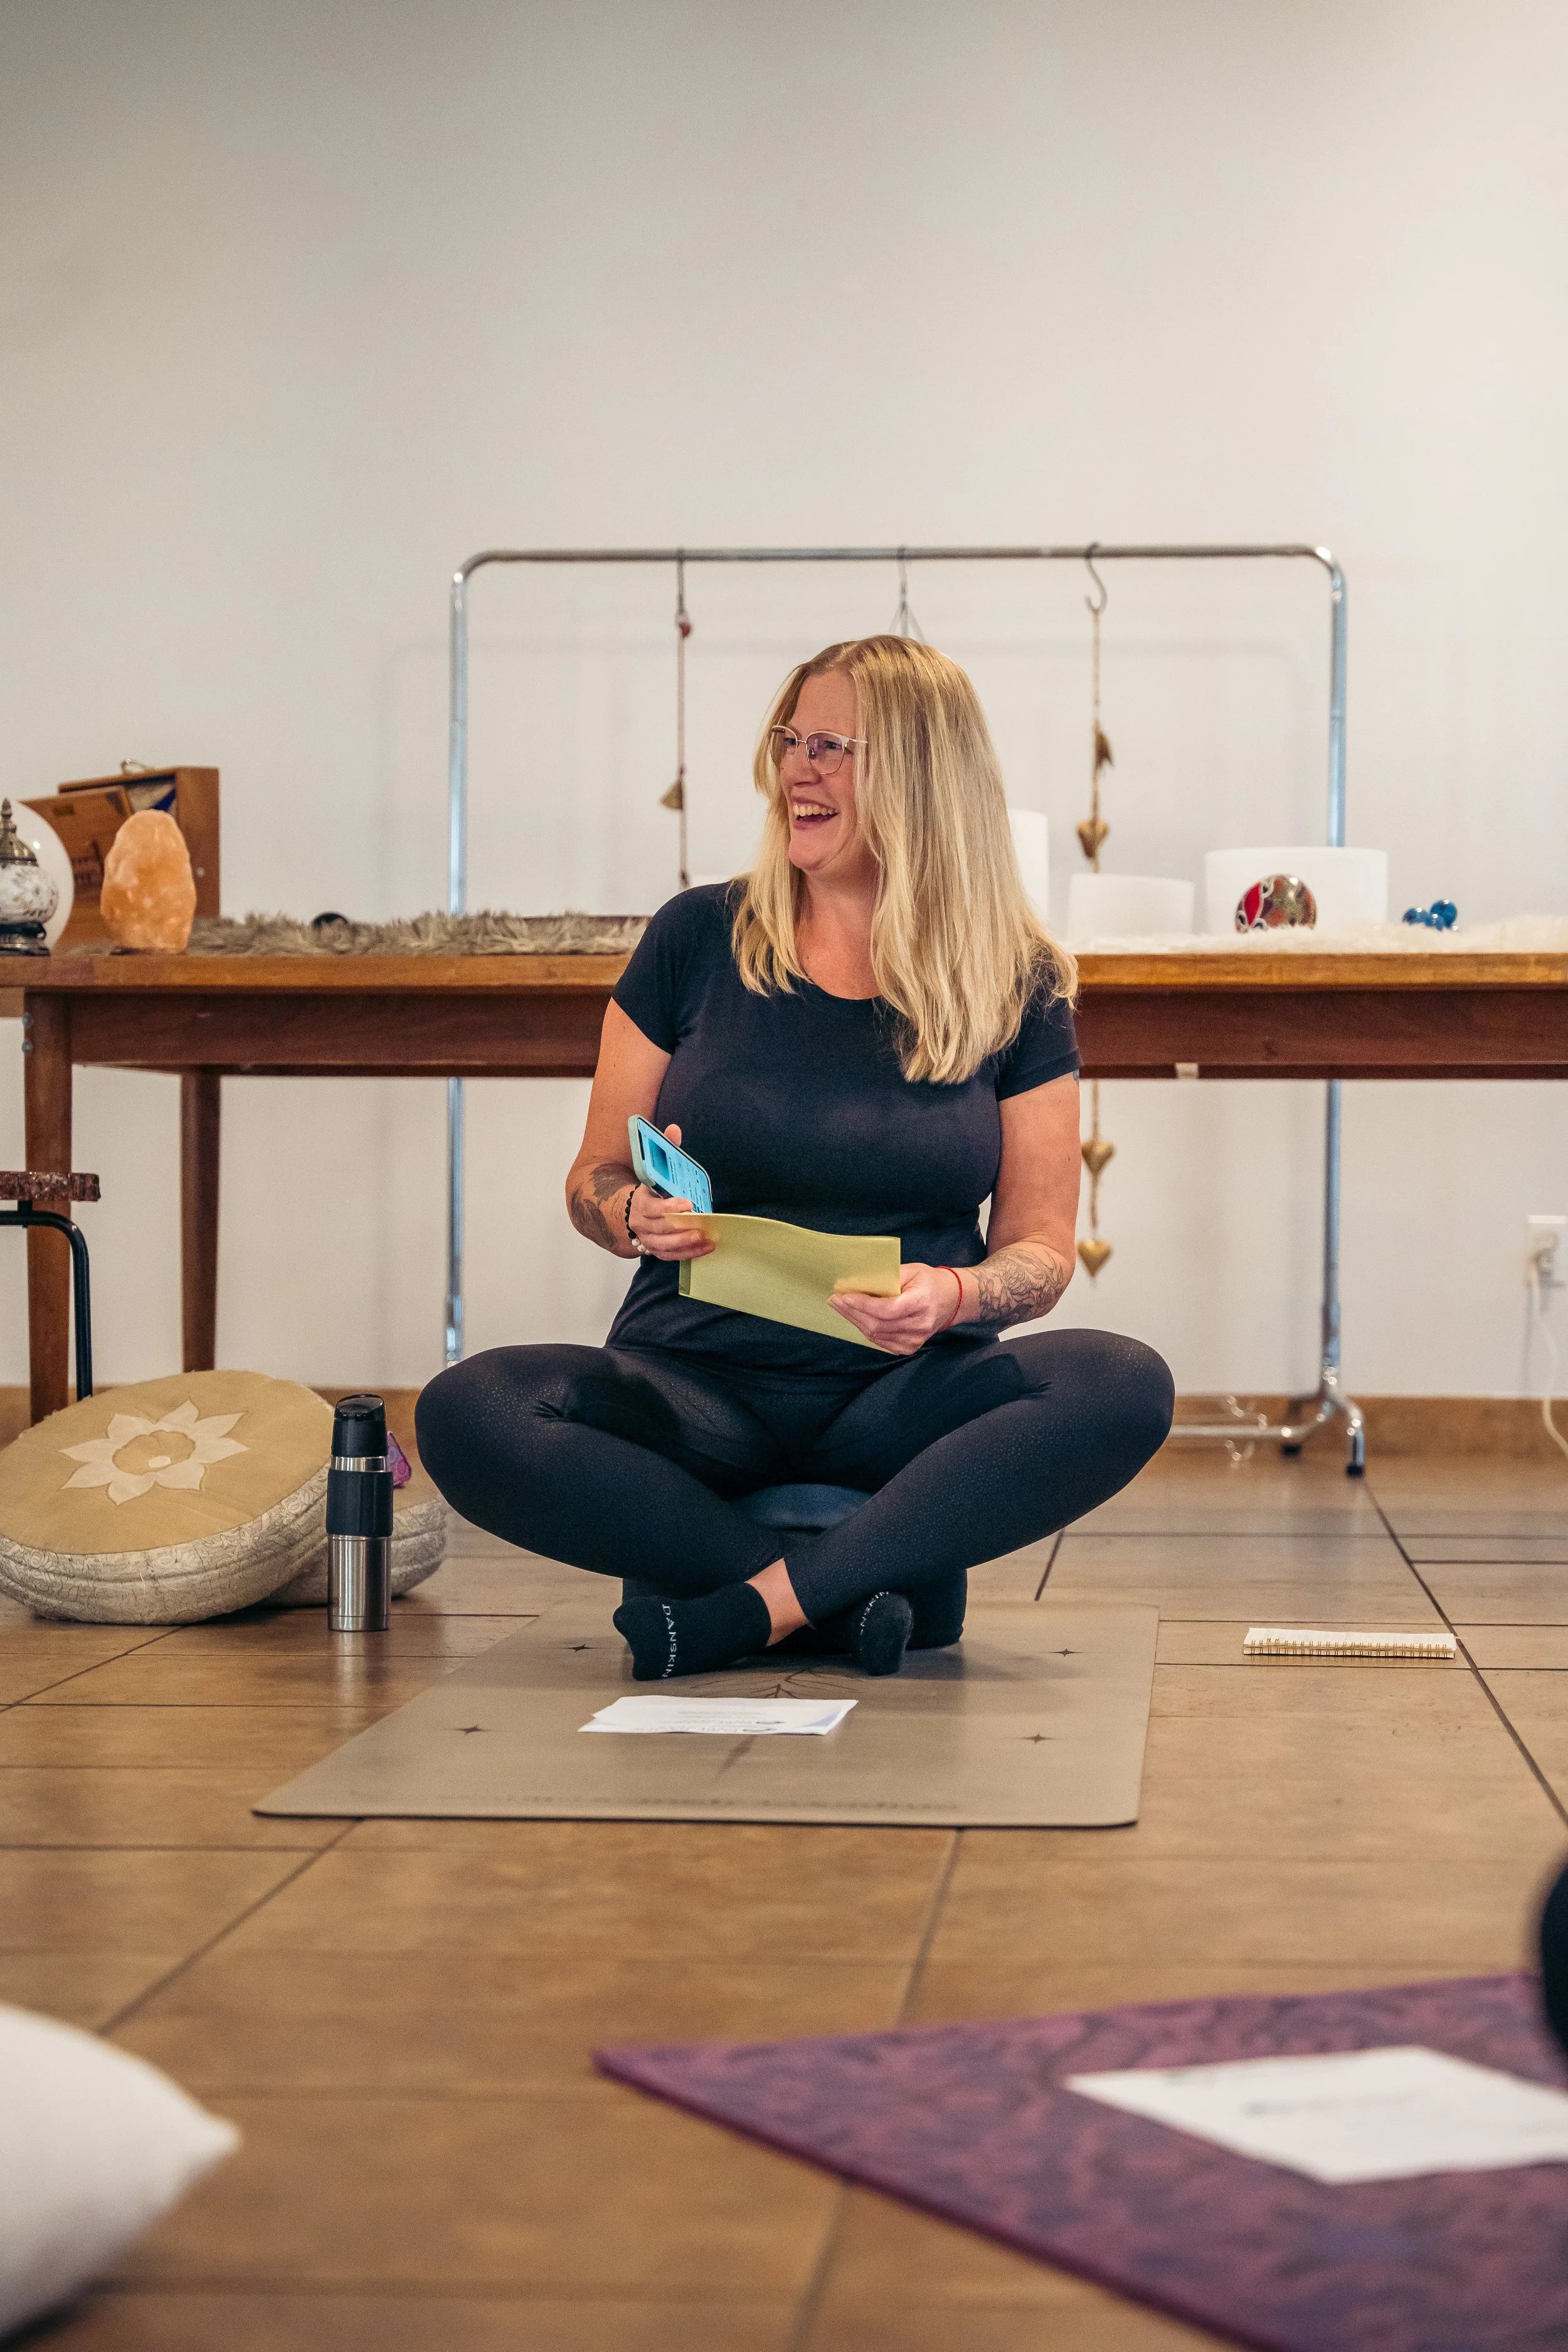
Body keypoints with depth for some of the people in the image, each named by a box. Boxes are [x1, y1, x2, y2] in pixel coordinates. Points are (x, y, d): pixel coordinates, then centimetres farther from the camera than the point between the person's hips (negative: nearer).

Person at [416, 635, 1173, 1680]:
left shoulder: (1015, 987, 5)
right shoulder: (699, 940, 5)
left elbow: (1041, 1246, 6)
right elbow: (594, 1181, 10)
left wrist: (957, 1296, -17)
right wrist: (636, 1215, -15)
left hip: (903, 1396, 0)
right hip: (697, 1384, 0)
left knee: (1126, 1388, -30)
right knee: (468, 1414, -29)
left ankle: (754, 1607, -27)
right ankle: (880, 1585, -23)